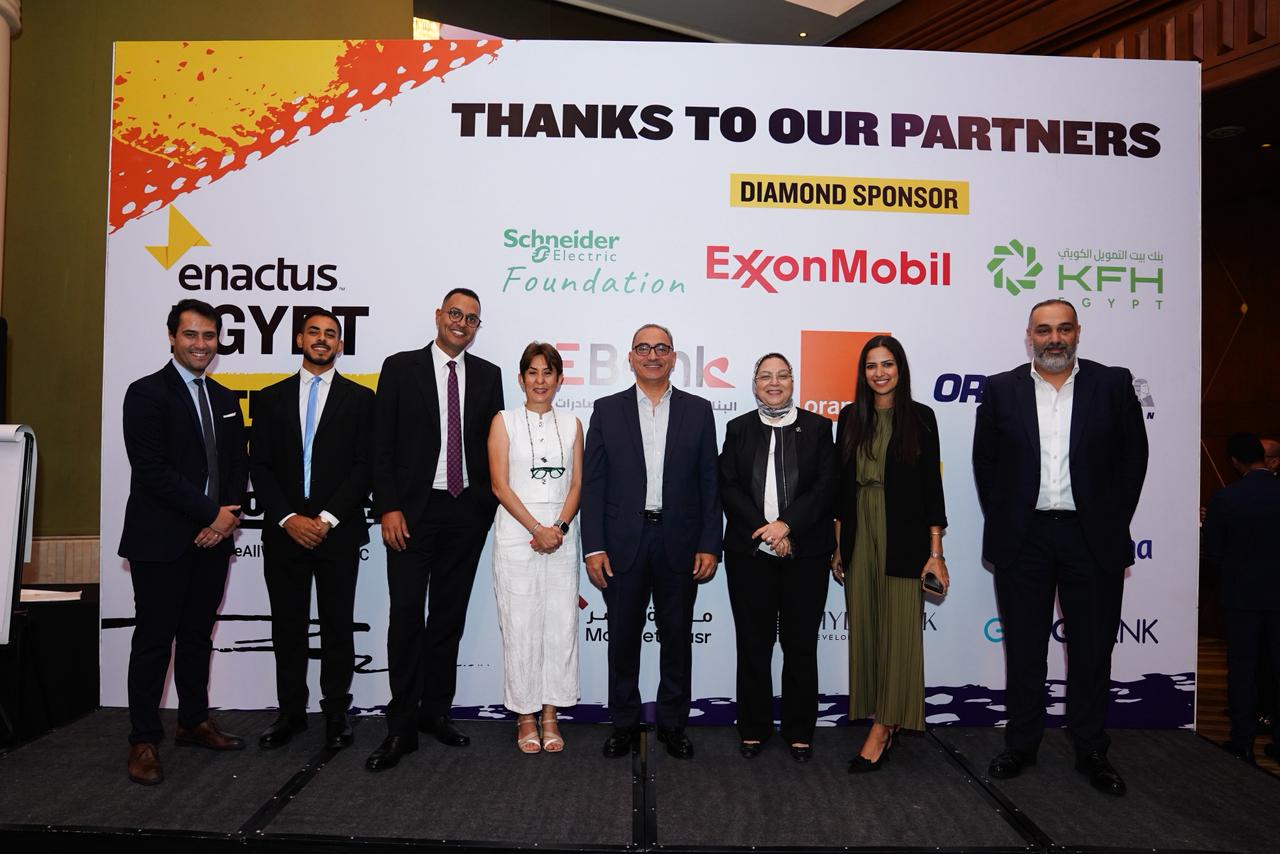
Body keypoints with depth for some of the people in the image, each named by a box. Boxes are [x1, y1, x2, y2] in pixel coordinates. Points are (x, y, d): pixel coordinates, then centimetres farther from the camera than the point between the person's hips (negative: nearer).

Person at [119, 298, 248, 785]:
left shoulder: (225, 399, 13)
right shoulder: (146, 393, -7)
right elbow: (153, 471, -16)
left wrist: (228, 516, -5)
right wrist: (212, 513, -15)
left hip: (212, 538, 6)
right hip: (161, 540, -6)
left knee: (198, 634, 15)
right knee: (154, 639, 3)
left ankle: (194, 722, 28)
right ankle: (144, 741, 14)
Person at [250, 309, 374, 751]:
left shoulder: (360, 399, 4)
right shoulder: (270, 398, 9)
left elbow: (364, 465, -3)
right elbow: (260, 466, 4)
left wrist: (328, 519, -11)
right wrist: (288, 519, -8)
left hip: (338, 531, -2)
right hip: (284, 531, 2)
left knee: (337, 626, 6)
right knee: (287, 627, 9)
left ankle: (336, 712, 17)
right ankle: (291, 712, 22)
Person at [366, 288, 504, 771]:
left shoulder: (488, 375, 9)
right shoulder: (400, 368, 1)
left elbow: (492, 445, 9)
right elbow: (382, 443, -3)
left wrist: (489, 505, 2)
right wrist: (388, 508, -10)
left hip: (467, 513, 3)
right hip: (414, 510, -3)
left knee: (449, 615, 11)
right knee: (406, 615, -2)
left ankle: (436, 711, 23)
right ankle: (402, 727, 7)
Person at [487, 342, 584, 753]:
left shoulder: (571, 425, 10)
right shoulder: (504, 421, 3)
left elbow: (576, 484, 6)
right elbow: (500, 484, -4)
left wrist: (560, 527, -10)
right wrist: (536, 529, -12)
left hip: (561, 536, 3)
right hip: (516, 534, -2)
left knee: (561, 625, 4)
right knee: (520, 626, 1)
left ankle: (550, 716, 15)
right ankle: (525, 716, 14)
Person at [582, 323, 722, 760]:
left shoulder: (698, 410, 4)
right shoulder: (607, 410, 3)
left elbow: (709, 483, 2)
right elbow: (593, 484, 0)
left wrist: (709, 545, -4)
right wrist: (593, 547, -6)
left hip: (679, 543, 1)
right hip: (623, 543, 0)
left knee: (677, 638, 11)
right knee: (623, 638, 10)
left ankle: (673, 723, 27)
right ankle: (624, 722, 27)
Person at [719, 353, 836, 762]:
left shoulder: (817, 427, 5)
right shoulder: (738, 428, 8)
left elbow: (826, 486, -4)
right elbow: (727, 487, 0)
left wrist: (787, 525, -16)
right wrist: (764, 531, -12)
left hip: (806, 552, 0)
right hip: (749, 551, 1)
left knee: (800, 644, 6)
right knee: (753, 644, 7)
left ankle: (799, 731, 20)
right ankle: (753, 728, 20)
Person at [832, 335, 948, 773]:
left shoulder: (920, 417, -1)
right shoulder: (851, 417, 7)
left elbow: (931, 485, -2)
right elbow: (841, 484, 9)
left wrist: (935, 551, -6)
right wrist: (837, 544, 7)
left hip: (904, 538, -3)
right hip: (859, 536, 4)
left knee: (899, 630, -1)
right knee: (864, 629, 8)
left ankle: (882, 729, 5)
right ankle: (885, 722, 21)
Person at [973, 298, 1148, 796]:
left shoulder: (1113, 385, 2)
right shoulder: (1001, 390, 2)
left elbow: (1133, 456, 4)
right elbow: (985, 461, 6)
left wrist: (1114, 523, 1)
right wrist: (1002, 521, 3)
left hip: (1092, 539, 0)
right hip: (1023, 540, 0)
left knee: (1092, 649, 9)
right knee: (1023, 649, 9)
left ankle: (1091, 751, 25)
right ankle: (1021, 745, 23)